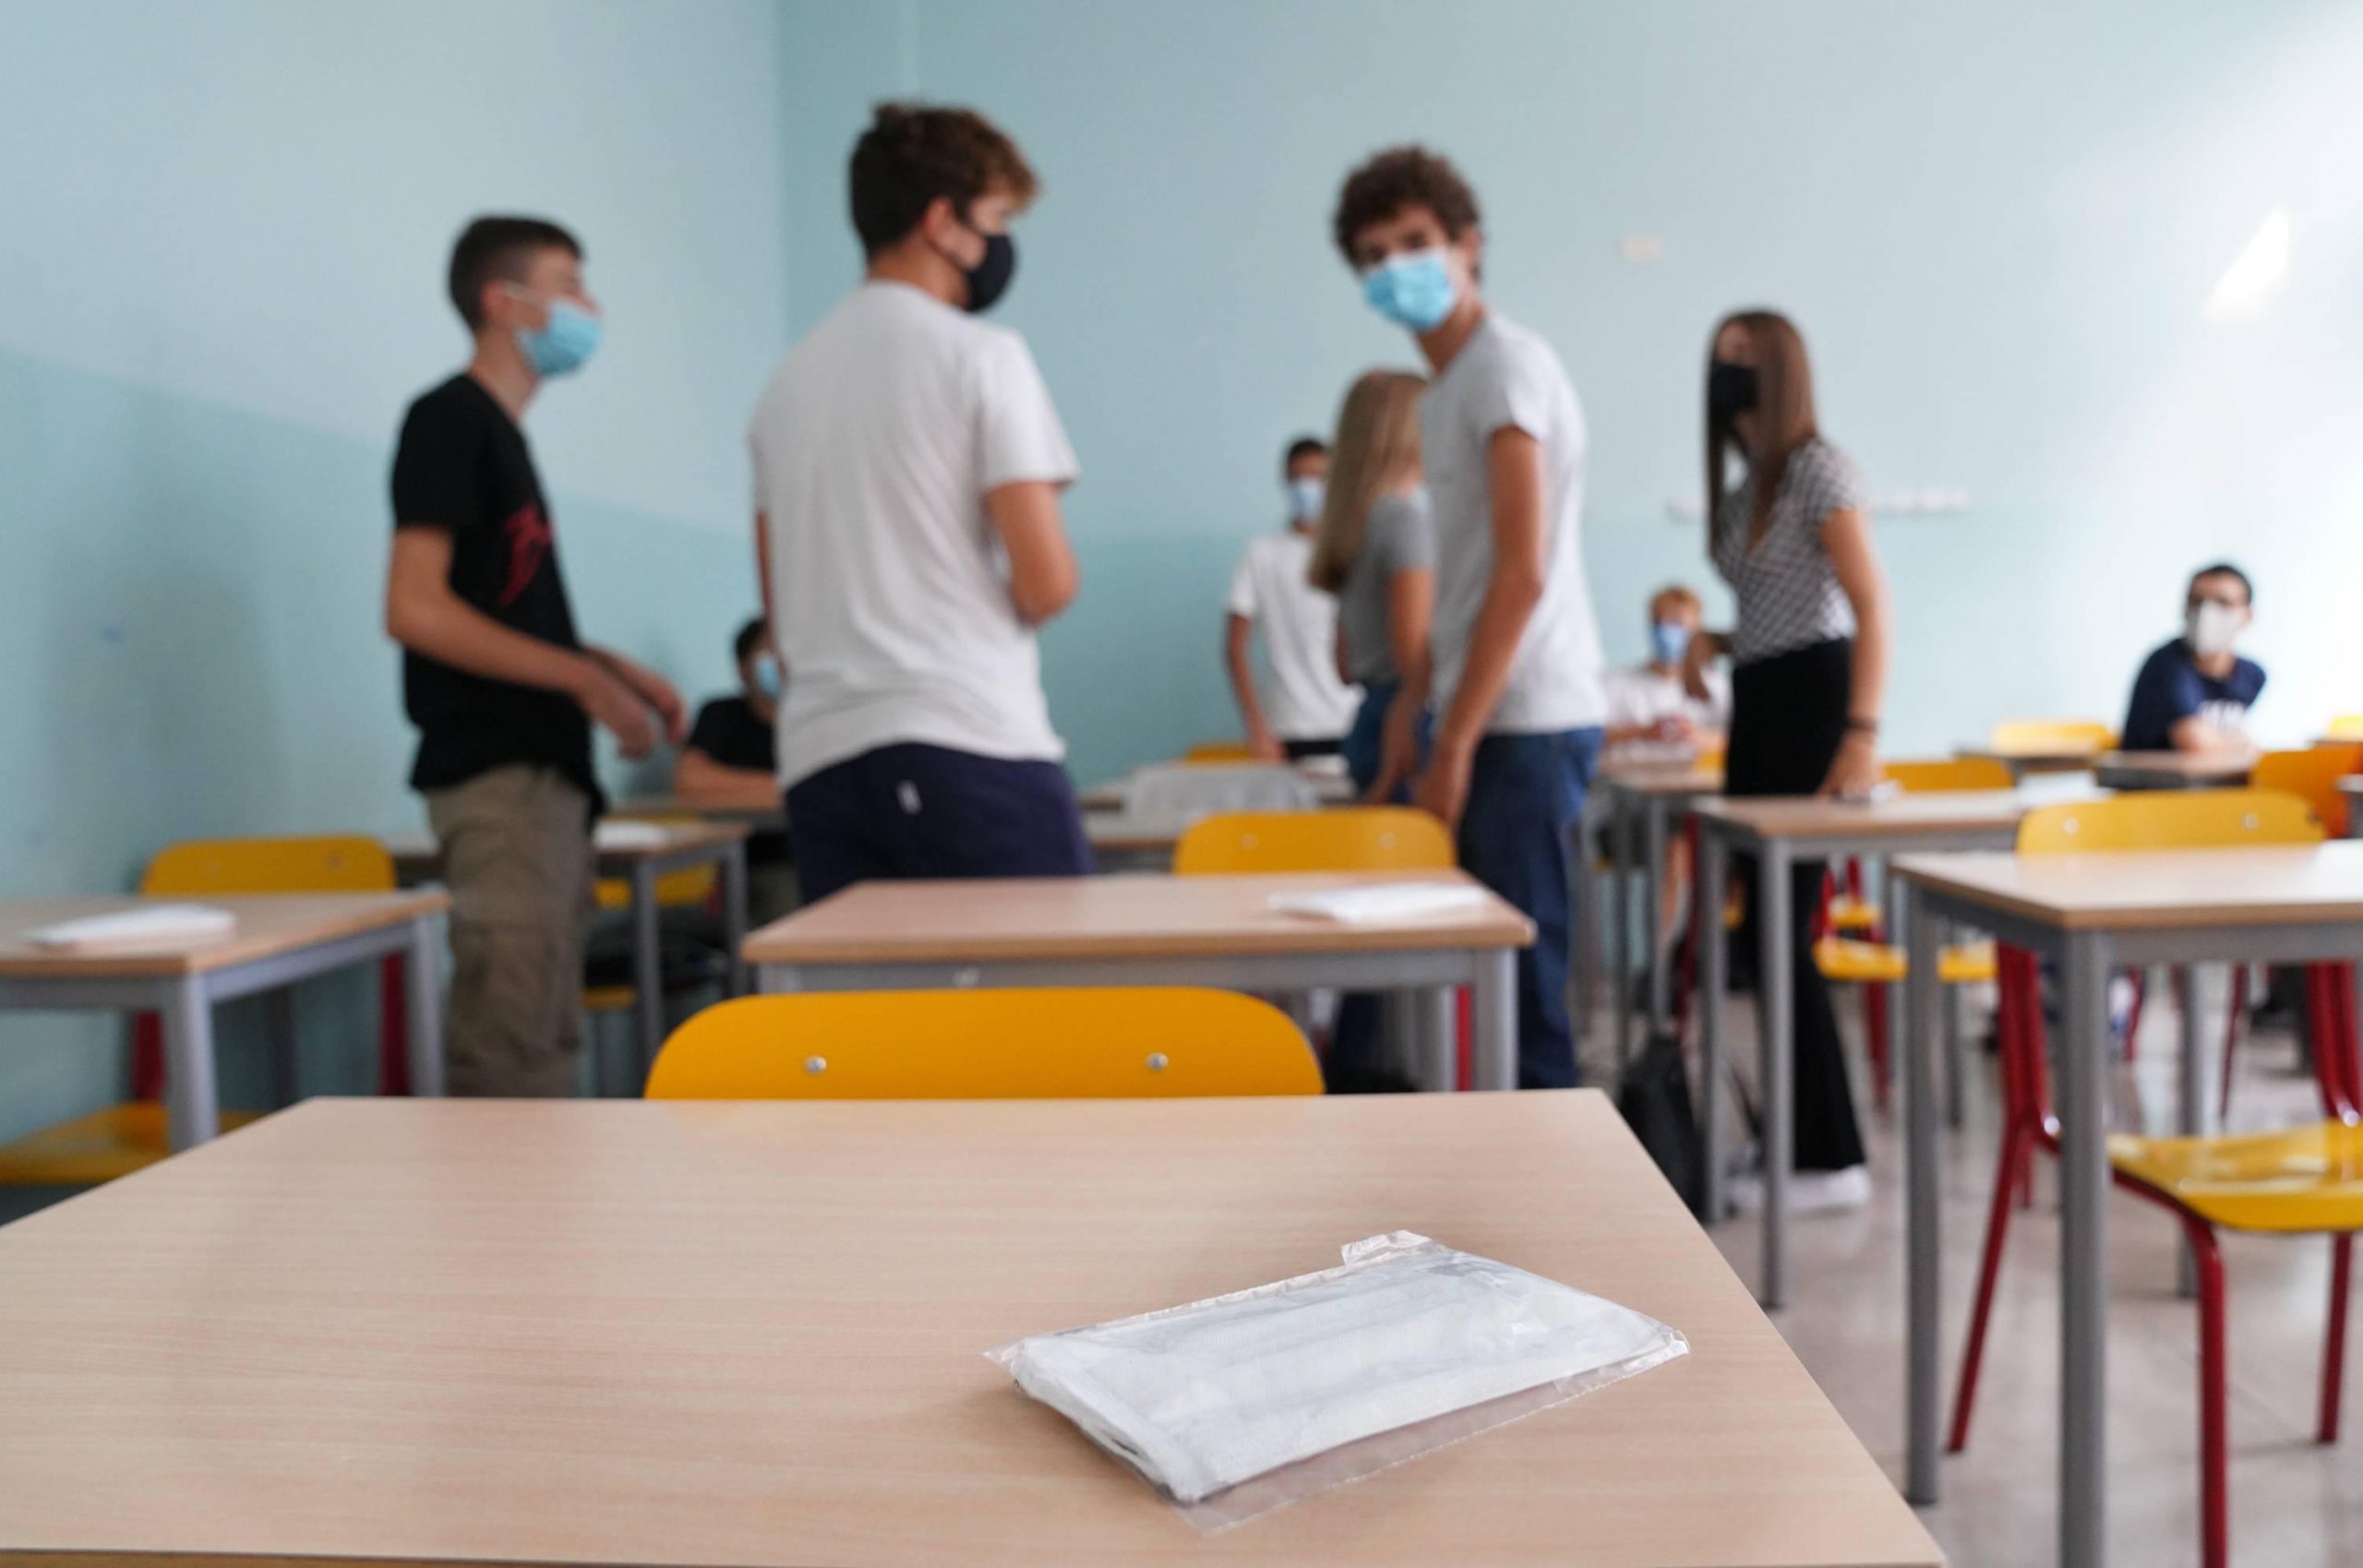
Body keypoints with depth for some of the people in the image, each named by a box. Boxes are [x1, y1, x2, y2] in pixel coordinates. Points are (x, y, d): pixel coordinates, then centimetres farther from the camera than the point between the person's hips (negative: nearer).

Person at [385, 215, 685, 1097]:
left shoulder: (500, 431, 20)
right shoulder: (449, 419, -6)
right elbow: (414, 609, -17)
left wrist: (615, 669, 11)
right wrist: (586, 678, -17)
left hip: (544, 769, 9)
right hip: (497, 774, -9)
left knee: (548, 1038, 12)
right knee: (510, 1052, -11)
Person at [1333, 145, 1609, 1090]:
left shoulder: (1505, 365, -8)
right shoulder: (1444, 390, 19)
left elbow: (1522, 575, -17)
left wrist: (1454, 745, -17)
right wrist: (1430, 735, 17)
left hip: (1525, 724, -9)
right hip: (1492, 721, 9)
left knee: (1522, 976, -5)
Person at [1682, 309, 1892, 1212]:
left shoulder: (1818, 471, -7)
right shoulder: (1742, 491, 18)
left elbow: (1872, 609, -16)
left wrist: (1862, 736, -26)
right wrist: (1710, 641, 4)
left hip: (1811, 698, -9)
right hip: (1758, 706, 9)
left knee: (1779, 927, -9)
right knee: (1759, 926, 10)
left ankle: (1833, 1160, 1)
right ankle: (1796, 1143, 20)